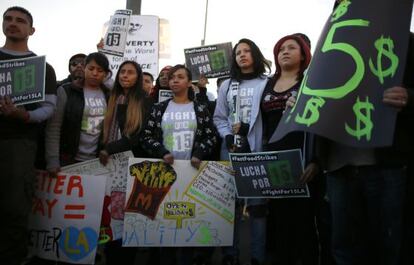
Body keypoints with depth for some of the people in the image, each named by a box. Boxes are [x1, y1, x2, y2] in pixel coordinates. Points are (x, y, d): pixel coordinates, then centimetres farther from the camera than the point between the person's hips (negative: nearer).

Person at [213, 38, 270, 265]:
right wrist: (229, 138, -6)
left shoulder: (266, 83, 5)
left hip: (258, 151, -3)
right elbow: (219, 118, 11)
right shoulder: (227, 85, 16)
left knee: (257, 203, -3)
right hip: (231, 151, 3)